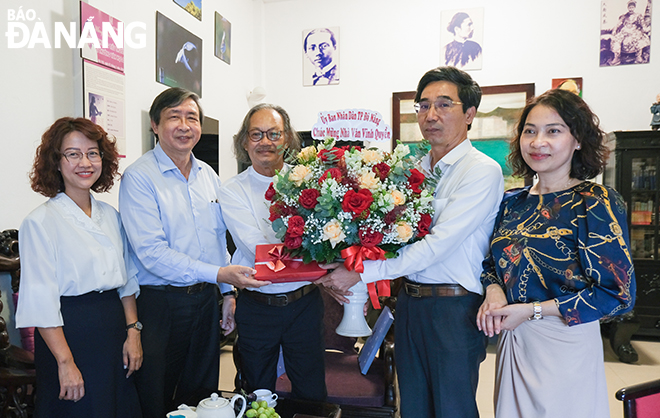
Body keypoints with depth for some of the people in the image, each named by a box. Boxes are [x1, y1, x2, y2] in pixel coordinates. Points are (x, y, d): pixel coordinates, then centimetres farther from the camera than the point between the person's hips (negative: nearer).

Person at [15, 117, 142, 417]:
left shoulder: (111, 215, 7)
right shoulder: (41, 221, -10)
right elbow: (41, 302, -12)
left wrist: (133, 331, 3)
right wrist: (66, 362, -15)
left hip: (114, 330, 6)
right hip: (68, 334, -5)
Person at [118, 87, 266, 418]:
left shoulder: (208, 175, 8)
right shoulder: (139, 177, -12)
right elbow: (151, 252, -20)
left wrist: (228, 292, 11)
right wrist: (218, 274, -23)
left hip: (207, 300, 6)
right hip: (160, 304, -5)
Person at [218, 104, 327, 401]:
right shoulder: (233, 190, -4)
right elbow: (258, 250, -17)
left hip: (304, 303, 1)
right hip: (257, 307, 0)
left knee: (312, 394, 14)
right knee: (259, 397, 18)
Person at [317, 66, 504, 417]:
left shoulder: (482, 171, -11)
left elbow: (439, 244, -20)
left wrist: (361, 272, -20)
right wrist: (342, 271, -7)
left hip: (455, 309, -6)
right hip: (409, 302, 6)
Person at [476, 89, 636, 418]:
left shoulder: (596, 203, -12)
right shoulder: (512, 202, 3)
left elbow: (618, 294, -15)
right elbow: (492, 261, 13)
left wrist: (531, 310, -18)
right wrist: (493, 291, -10)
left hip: (565, 344, -5)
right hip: (512, 341, 5)